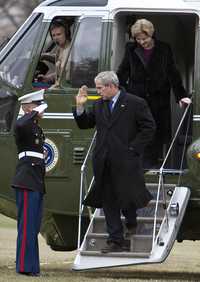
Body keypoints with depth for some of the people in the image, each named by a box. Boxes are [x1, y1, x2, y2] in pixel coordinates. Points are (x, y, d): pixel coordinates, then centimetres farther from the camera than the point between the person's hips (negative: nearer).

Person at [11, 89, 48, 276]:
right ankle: (25, 266, -12)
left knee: (33, 226, 9)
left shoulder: (37, 128, 21)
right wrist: (35, 112, -20)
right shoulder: (23, 123, -8)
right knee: (27, 224, -11)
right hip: (27, 180, -10)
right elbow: (20, 126, -35)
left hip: (37, 181, 10)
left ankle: (30, 266, 11)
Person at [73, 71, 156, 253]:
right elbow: (85, 124, 17)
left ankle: (131, 223, 33)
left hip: (125, 162, -5)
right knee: (108, 201, 4)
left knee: (127, 196, 2)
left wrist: (133, 148, -10)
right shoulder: (99, 105, 12)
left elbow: (149, 128, -5)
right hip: (104, 163, 5)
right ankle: (116, 241, 7)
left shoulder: (135, 104, -5)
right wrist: (80, 107, 2)